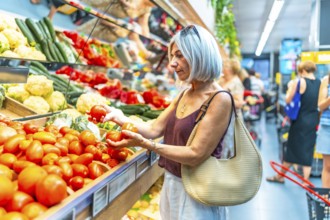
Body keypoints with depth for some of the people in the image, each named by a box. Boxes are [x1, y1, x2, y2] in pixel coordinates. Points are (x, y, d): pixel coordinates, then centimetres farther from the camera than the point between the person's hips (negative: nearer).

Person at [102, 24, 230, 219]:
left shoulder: (220, 100, -20)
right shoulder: (184, 95, 6)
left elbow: (196, 155, -24)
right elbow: (155, 129, 2)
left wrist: (145, 144, -28)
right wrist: (120, 117, -11)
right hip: (172, 184, 7)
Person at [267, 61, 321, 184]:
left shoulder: (299, 82, -11)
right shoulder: (321, 83, 4)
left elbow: (288, 100, -9)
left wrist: (290, 90, 7)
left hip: (300, 121, -4)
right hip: (314, 121, 4)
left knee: (292, 149, 7)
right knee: (308, 150, 9)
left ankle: (280, 176, 23)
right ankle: (306, 181, 12)